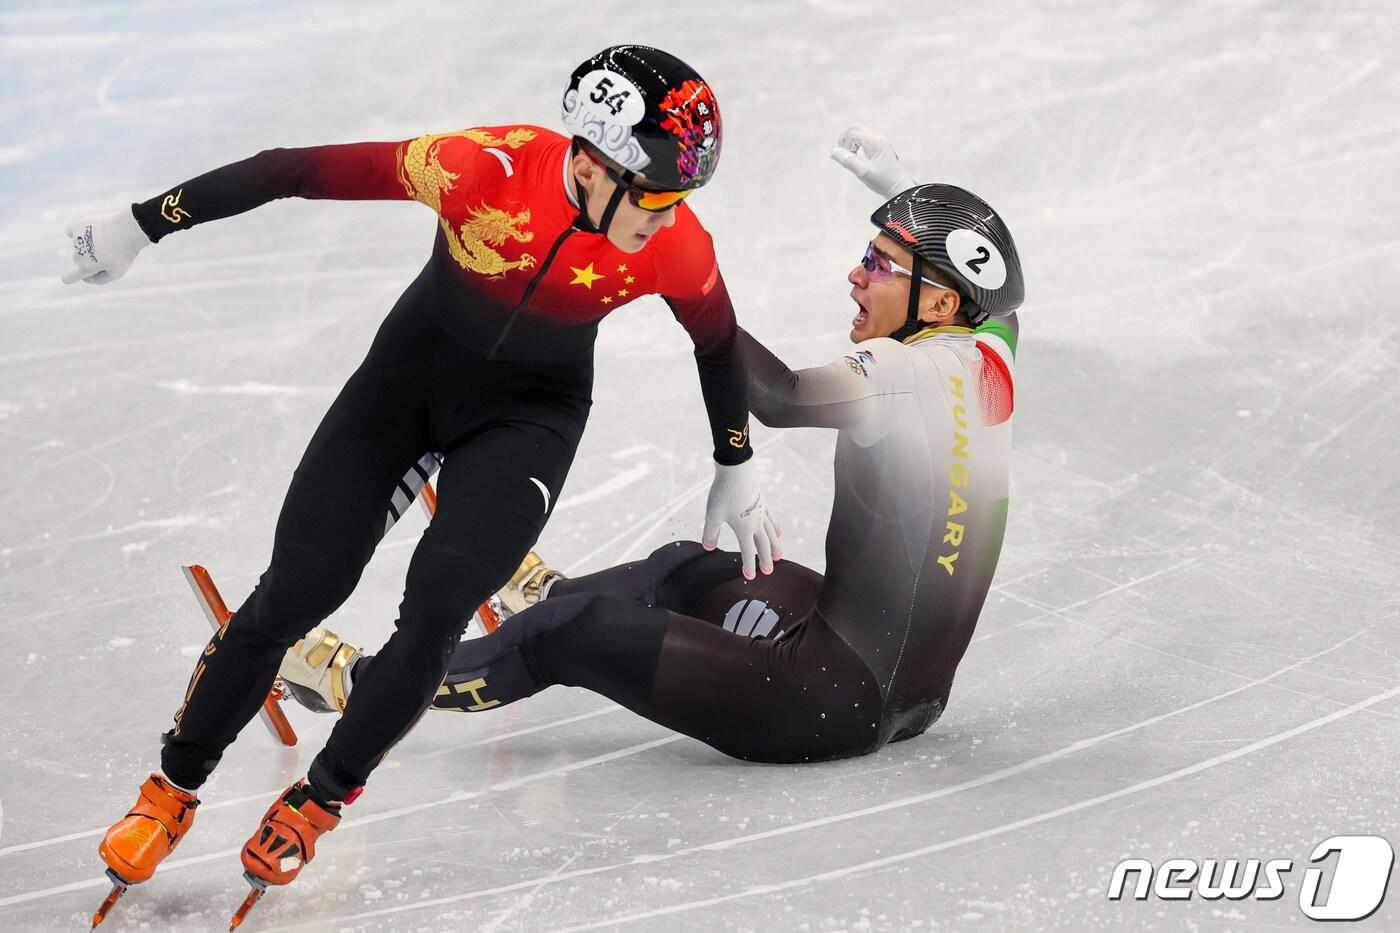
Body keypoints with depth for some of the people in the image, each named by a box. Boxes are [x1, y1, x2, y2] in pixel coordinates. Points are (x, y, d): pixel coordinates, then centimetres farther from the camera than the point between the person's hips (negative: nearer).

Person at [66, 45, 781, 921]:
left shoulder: (678, 247, -22)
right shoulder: (485, 167, -31)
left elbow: (719, 343, 0)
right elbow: (298, 170, -25)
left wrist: (738, 471, 11)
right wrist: (145, 224, -22)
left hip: (531, 412, 1)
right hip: (414, 369, -1)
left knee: (437, 607, -17)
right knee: (295, 593, -4)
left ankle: (316, 804, 7)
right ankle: (171, 792, 17)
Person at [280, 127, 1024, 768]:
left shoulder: (913, 372, -22)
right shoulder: (987, 353, 3)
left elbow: (781, 399, -37)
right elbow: (991, 289, 27)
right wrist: (897, 192, 31)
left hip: (842, 701, -9)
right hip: (911, 688, 9)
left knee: (577, 634, -1)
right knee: (685, 570, 30)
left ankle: (364, 683, 14)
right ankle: (549, 596, 59)